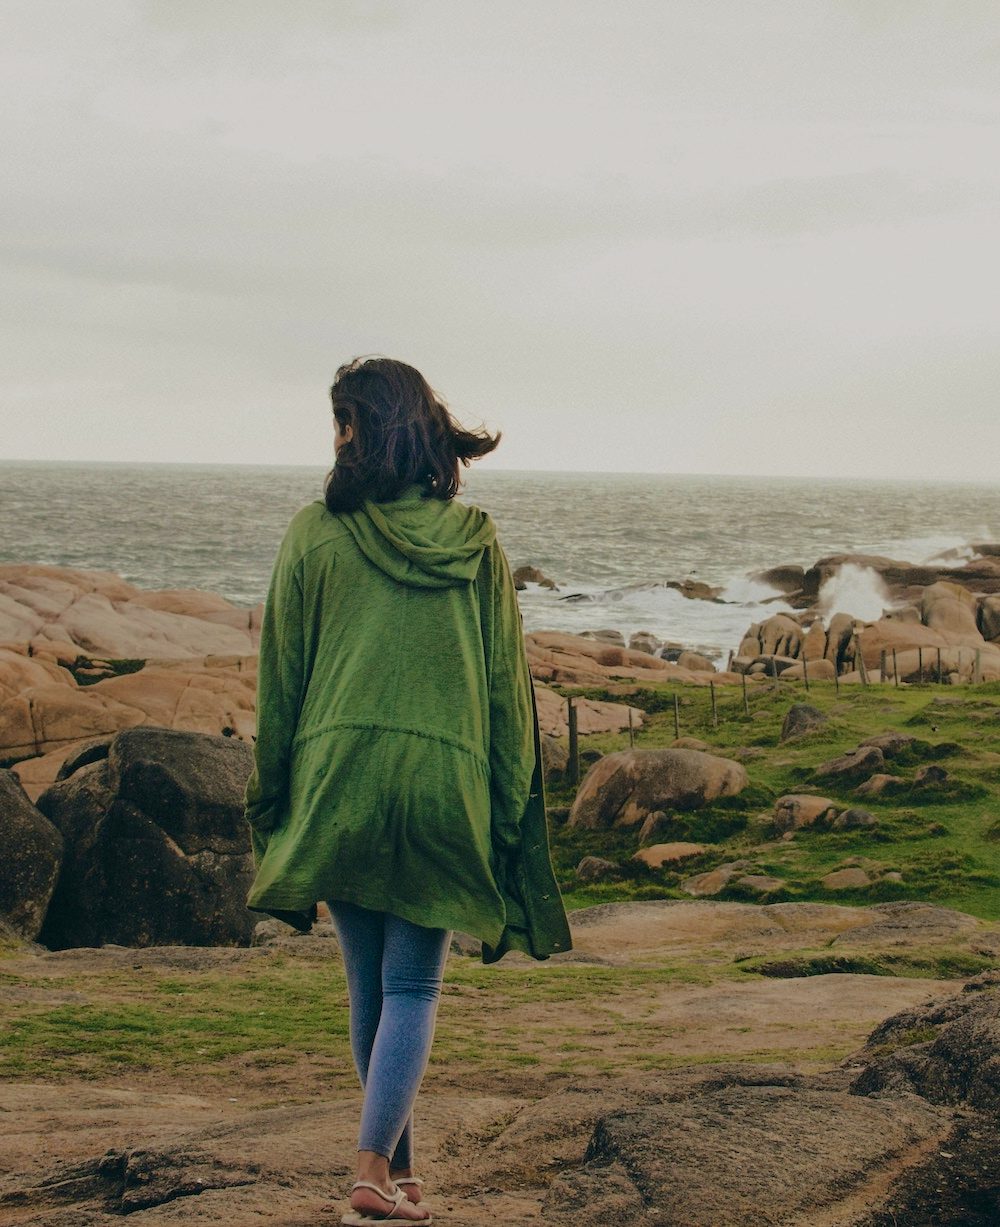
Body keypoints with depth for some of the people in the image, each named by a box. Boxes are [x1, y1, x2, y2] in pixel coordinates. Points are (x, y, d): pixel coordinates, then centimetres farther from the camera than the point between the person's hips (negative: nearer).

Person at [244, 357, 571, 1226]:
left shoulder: (315, 535, -2)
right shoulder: (475, 542, 2)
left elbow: (281, 676, 2)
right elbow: (508, 683, 3)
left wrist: (273, 796, 12)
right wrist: (510, 808, 9)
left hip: (338, 778, 0)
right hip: (443, 783, 0)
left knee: (369, 984, 13)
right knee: (413, 988, 5)